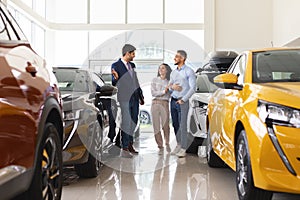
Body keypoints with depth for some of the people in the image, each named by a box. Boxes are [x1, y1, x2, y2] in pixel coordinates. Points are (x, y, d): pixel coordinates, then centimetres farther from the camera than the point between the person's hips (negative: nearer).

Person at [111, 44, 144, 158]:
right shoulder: (116, 65, -6)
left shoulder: (132, 65, 14)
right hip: (125, 98, -7)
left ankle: (130, 145, 25)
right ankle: (124, 149, -2)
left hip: (134, 98, 7)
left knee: (133, 122, 13)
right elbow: (114, 83, -8)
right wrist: (116, 78, -31)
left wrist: (141, 96, 22)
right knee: (126, 123, -7)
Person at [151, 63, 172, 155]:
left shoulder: (169, 82, 11)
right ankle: (160, 147, 8)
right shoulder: (154, 80, 10)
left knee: (165, 125, -11)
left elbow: (170, 94, 0)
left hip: (165, 104, 0)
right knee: (156, 126, -2)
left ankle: (167, 143, 13)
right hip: (155, 103, 0)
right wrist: (163, 91, -8)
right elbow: (153, 93, -1)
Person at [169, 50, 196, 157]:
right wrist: (172, 86, -6)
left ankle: (183, 149, -4)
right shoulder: (173, 72, 16)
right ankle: (178, 145, 18)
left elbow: (193, 88, -9)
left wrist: (183, 99, -13)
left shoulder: (189, 71, -4)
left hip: (182, 102, -6)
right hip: (173, 100, 6)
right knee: (175, 124, 8)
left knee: (182, 125, -7)